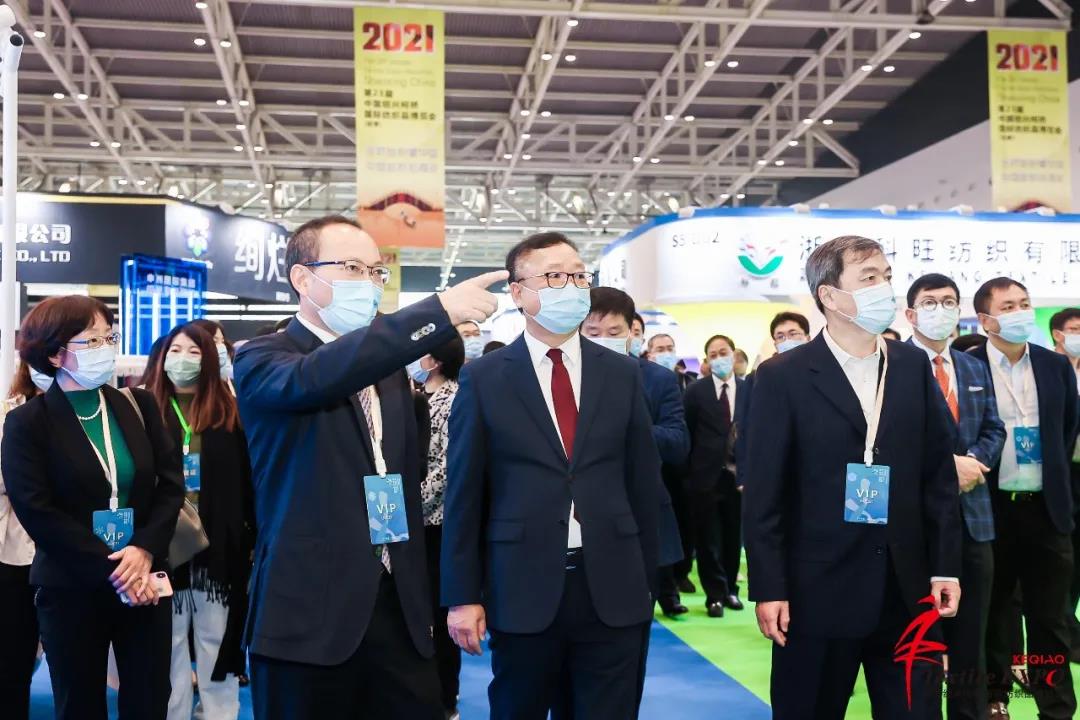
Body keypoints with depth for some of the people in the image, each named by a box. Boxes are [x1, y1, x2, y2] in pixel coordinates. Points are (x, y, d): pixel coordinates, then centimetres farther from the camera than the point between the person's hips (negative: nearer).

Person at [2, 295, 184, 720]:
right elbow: (37, 512, -11)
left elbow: (171, 483, 1)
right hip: (72, 589, -2)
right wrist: (110, 569, -17)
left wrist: (145, 550, -15)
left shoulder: (139, 405, 5)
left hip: (144, 581, 2)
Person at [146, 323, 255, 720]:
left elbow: (245, 481, 1)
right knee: (169, 641, 10)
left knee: (216, 638, 8)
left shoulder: (228, 412, 2)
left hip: (218, 542, 0)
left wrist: (251, 536, -4)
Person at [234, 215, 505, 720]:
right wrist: (440, 310, -33)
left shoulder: (390, 370, 15)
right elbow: (313, 379, -28)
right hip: (311, 615, -5)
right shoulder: (263, 359, -4)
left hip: (399, 608, 5)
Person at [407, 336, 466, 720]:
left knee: (439, 606, 2)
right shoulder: (420, 398, 13)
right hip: (416, 519, 7)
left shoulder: (453, 399, -10)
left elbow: (449, 464, -17)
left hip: (437, 518, -7)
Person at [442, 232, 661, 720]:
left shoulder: (622, 374, 6)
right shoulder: (484, 379, -1)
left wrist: (646, 580, 8)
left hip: (613, 589, 2)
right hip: (522, 589, -1)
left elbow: (644, 482, 8)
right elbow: (465, 493, -1)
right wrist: (463, 595, -3)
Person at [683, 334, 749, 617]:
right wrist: (689, 470, -4)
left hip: (739, 475, 2)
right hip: (705, 475, -1)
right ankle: (715, 594, 14)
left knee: (733, 537, 12)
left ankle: (730, 589, 27)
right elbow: (686, 433, -1)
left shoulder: (750, 390, 3)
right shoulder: (696, 391, -1)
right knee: (708, 539, 4)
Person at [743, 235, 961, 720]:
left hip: (907, 587, 4)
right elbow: (764, 493, -7)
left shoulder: (914, 366, 7)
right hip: (818, 591, -3)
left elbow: (939, 472, 9)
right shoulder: (783, 376, -6)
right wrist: (768, 588, -10)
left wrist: (945, 566, 4)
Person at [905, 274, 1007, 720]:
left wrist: (975, 462, -9)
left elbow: (994, 430, 11)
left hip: (972, 511, 6)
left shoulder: (976, 370, 15)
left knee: (971, 632, 13)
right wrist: (946, 464, -20)